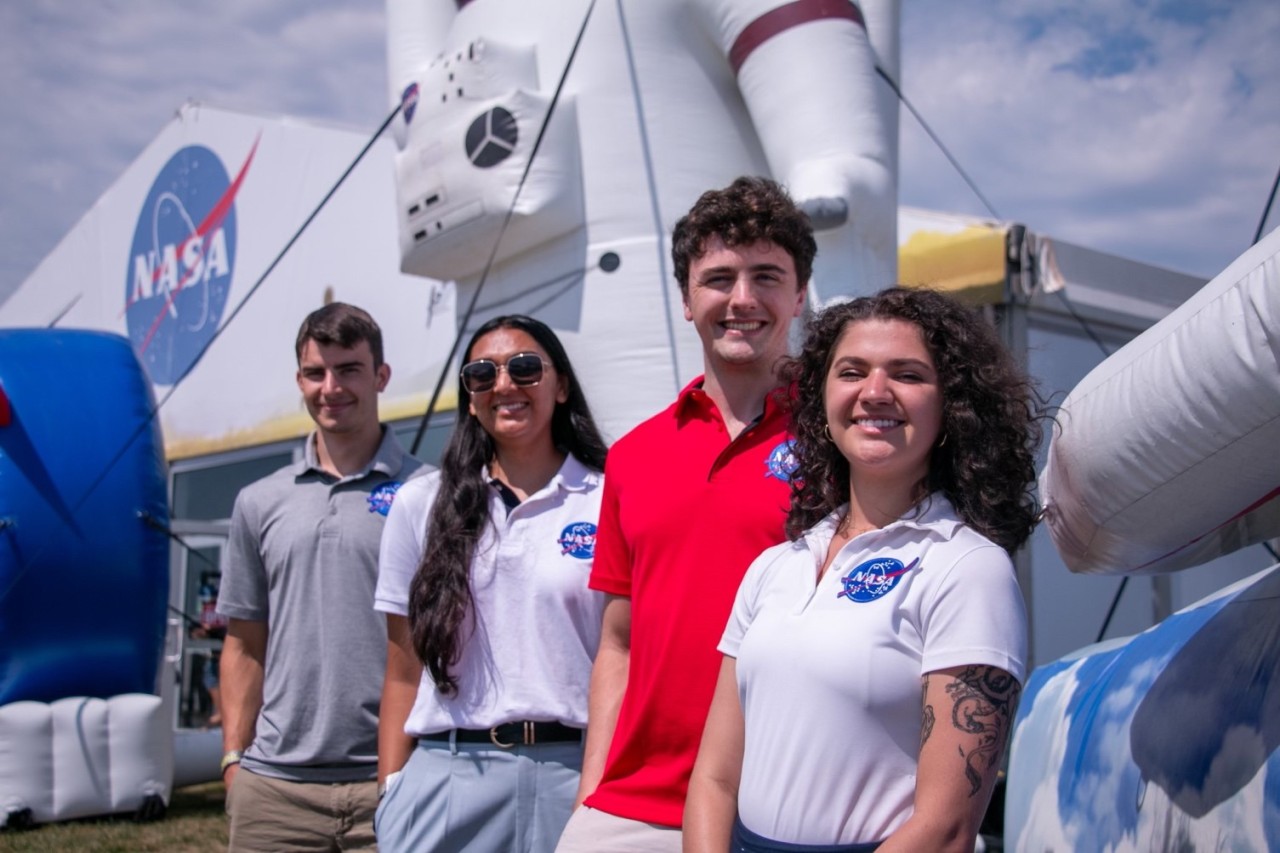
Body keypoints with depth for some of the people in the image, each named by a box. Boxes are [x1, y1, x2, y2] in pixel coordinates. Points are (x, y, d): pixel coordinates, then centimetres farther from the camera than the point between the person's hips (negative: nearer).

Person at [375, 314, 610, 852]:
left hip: (572, 771, -1)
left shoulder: (611, 502, 1)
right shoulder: (420, 505, 8)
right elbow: (403, 674, 9)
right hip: (446, 773, 2)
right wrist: (391, 791, 4)